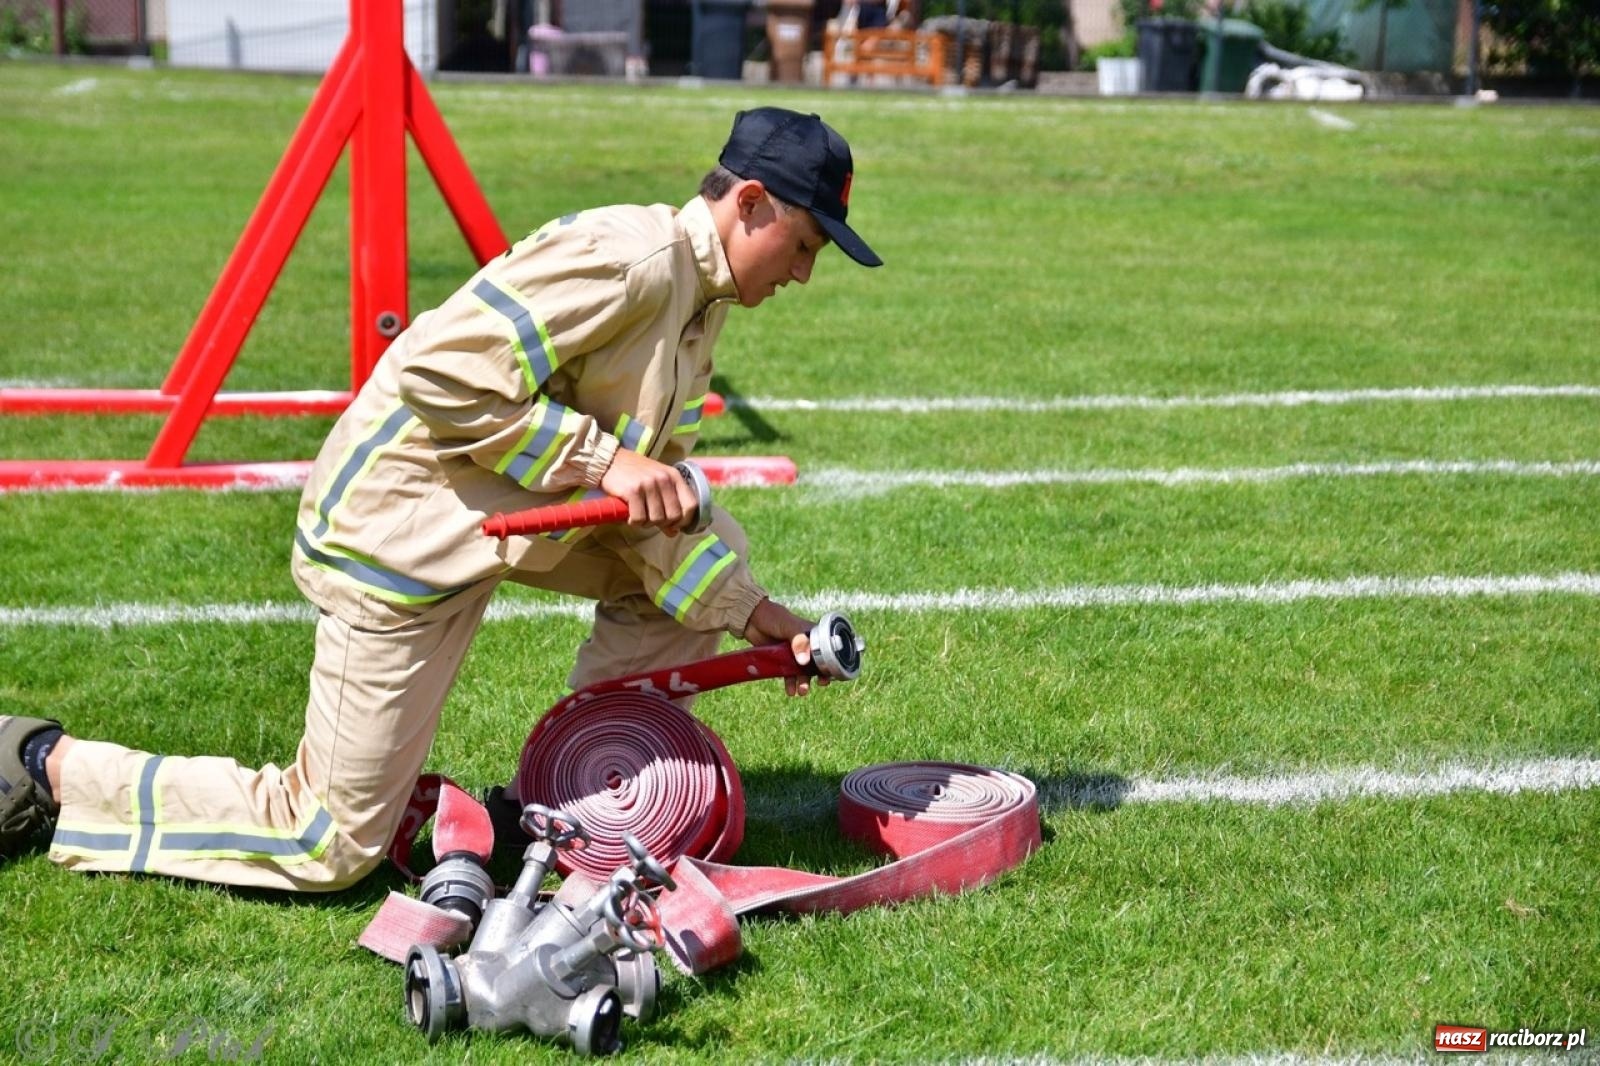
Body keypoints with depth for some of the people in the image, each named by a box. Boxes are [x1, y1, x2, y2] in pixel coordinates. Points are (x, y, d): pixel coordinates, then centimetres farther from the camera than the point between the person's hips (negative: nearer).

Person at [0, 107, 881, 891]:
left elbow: (655, 496, 9)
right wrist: (601, 455, -25)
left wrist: (747, 611, 2)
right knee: (329, 848, -2)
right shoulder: (628, 258, -22)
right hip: (404, 526, -10)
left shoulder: (701, 299, 8)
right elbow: (443, 374, -28)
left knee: (711, 549, 12)